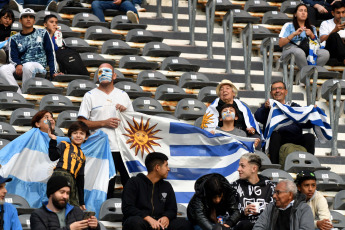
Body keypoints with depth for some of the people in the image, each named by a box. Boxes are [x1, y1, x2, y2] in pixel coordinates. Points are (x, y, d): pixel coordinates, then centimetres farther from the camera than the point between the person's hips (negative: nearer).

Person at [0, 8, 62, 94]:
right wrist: (18, 65, -20)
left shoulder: (42, 34, 12)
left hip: (39, 66, -3)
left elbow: (50, 54, 6)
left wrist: (53, 72, -8)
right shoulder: (15, 39, 17)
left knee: (27, 66, -39)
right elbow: (13, 57, 5)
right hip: (21, 66, 3)